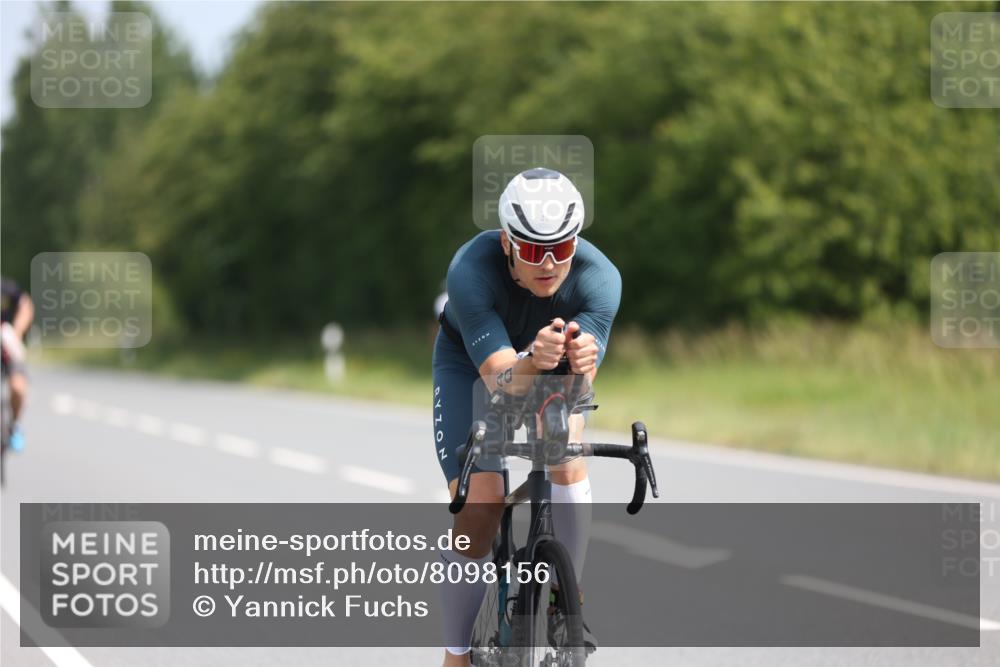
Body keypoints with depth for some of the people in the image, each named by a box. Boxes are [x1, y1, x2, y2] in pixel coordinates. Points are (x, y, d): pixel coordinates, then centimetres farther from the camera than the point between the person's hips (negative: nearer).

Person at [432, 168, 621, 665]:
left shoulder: (600, 279, -34)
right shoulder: (471, 270, -38)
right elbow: (501, 377, -43)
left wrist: (580, 360, -64)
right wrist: (532, 361, -65)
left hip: (550, 369, 2)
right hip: (471, 363, -2)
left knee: (567, 460, -25)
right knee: (477, 511, -14)